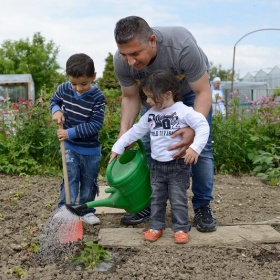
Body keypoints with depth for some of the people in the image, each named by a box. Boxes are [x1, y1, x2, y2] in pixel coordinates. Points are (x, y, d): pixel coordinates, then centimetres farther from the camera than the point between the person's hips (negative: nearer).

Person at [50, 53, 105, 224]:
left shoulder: (98, 97, -19)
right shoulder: (64, 89, -8)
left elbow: (96, 124, -22)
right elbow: (54, 100, 13)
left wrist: (71, 132, -26)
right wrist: (56, 110, -10)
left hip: (91, 149, -1)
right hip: (70, 146, 1)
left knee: (89, 182, 12)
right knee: (71, 179, -3)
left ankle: (86, 211, 28)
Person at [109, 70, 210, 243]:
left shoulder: (183, 111, -13)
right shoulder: (150, 115, 6)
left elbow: (203, 126, -20)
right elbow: (135, 131, 12)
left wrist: (195, 147, -32)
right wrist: (118, 148, 10)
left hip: (179, 165, -5)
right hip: (157, 165, 5)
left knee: (178, 199, 1)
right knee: (156, 198, 11)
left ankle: (181, 228, 15)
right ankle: (156, 226, 24)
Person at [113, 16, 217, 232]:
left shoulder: (182, 46, -41)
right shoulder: (121, 61, -29)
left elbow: (203, 92, -32)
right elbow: (130, 97, -12)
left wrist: (193, 128, -48)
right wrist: (125, 130, -28)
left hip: (192, 88, -3)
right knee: (148, 145, -4)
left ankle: (203, 207, -1)